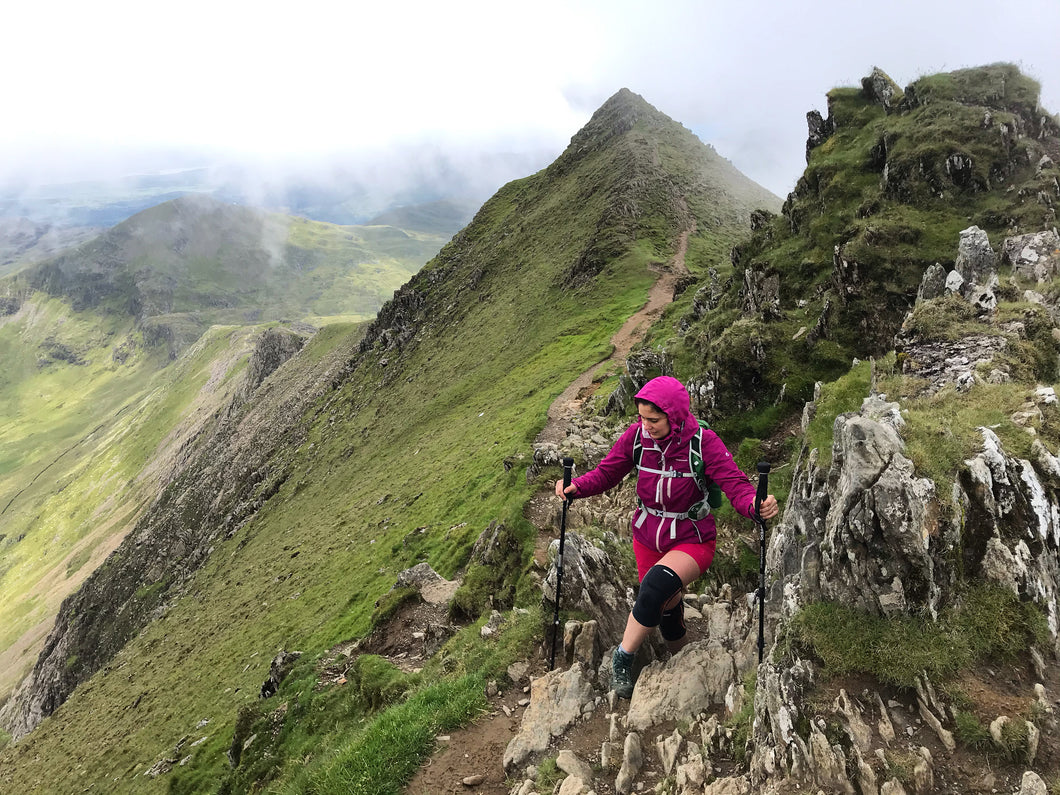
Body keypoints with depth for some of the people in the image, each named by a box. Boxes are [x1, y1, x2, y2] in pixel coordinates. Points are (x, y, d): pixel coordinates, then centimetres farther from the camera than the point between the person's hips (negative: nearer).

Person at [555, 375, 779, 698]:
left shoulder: (703, 442, -22)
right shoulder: (636, 436, -13)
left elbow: (735, 483, -27)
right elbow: (606, 473, -7)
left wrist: (755, 505, -48)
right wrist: (576, 487, -26)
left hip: (692, 540, -4)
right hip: (647, 536, 4)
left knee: (656, 585, -31)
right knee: (666, 611, 17)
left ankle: (623, 656, -9)